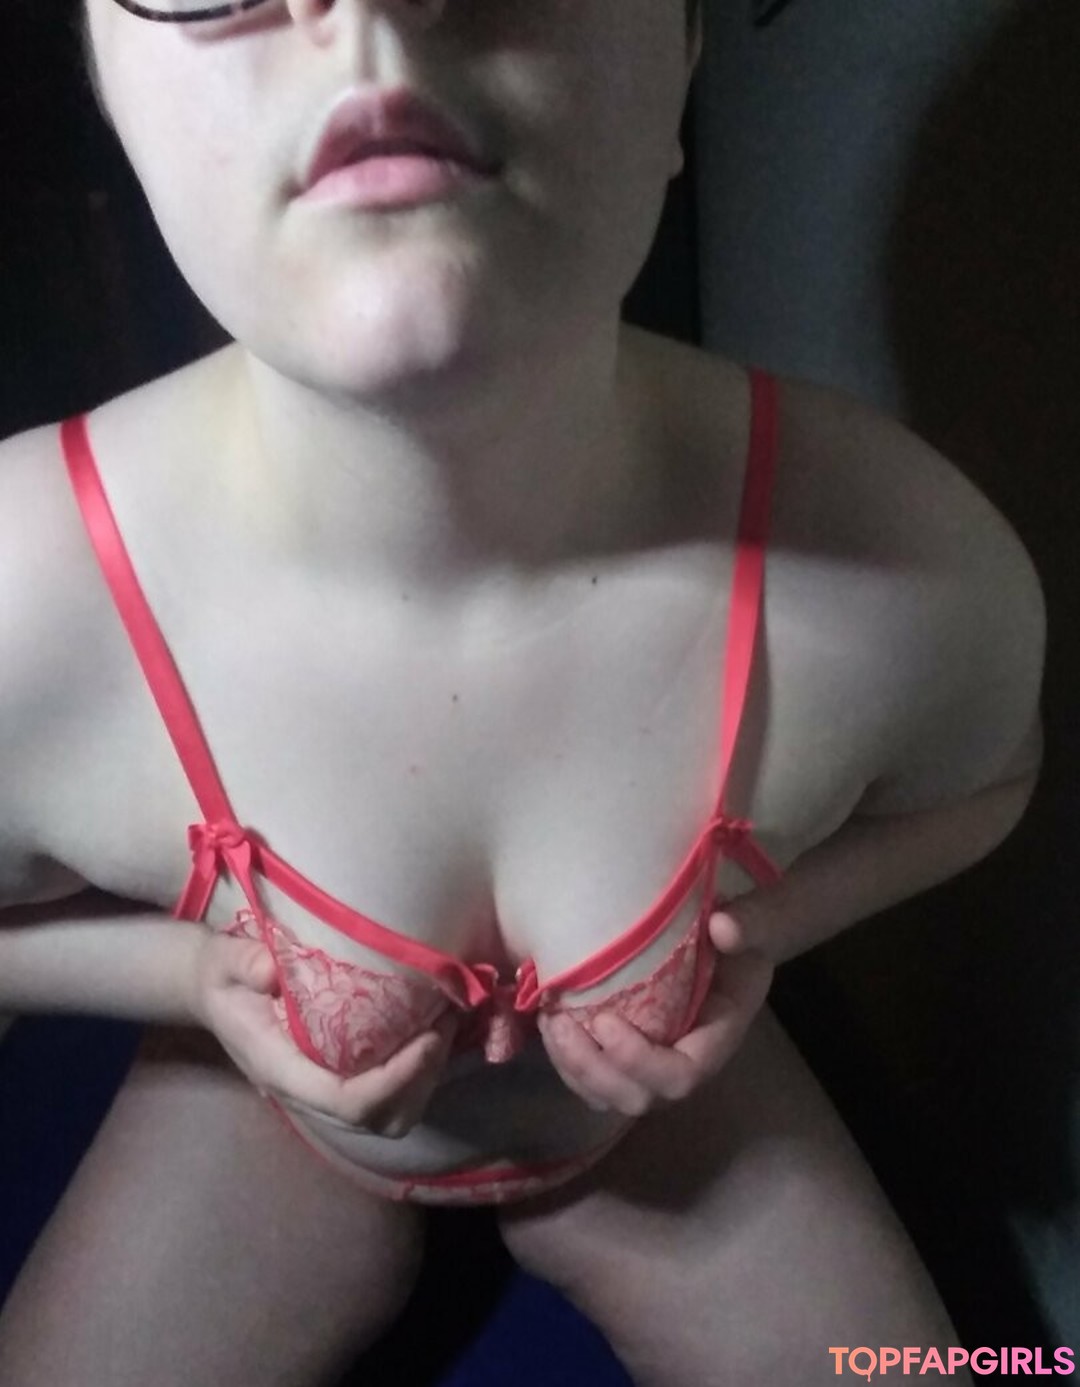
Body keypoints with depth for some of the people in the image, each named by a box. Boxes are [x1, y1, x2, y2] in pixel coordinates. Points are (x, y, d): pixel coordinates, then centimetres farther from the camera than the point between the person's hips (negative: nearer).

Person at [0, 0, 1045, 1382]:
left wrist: (777, 917, -20)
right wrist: (190, 976, -24)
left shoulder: (910, 570, -29)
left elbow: (979, 777, -4)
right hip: (273, 1112, 0)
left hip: (664, 1102, 1)